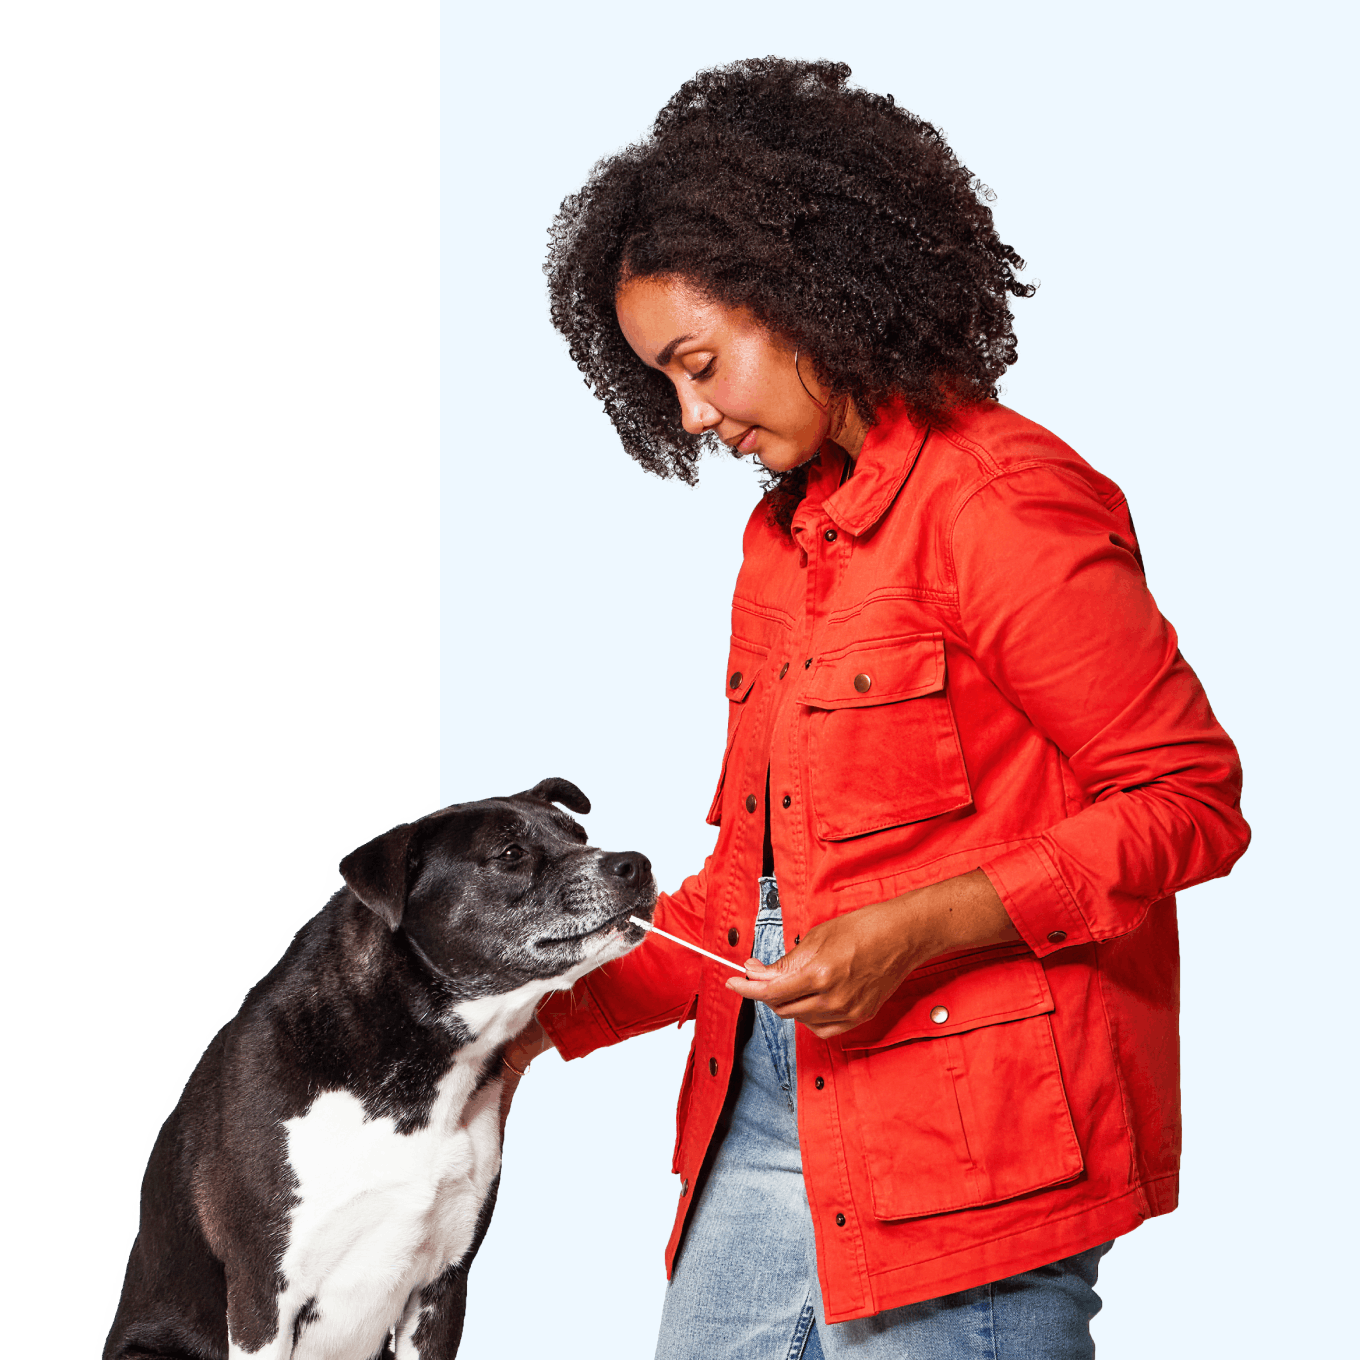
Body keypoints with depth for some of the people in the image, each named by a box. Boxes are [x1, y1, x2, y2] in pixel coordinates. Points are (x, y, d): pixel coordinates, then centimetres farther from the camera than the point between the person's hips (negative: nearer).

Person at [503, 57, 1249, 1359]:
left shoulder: (998, 500, -10)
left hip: (968, 1152, -8)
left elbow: (1192, 797, -13)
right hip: (758, 1134, 8)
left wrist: (920, 929, -20)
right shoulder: (782, 538, 17)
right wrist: (559, 1004, 7)